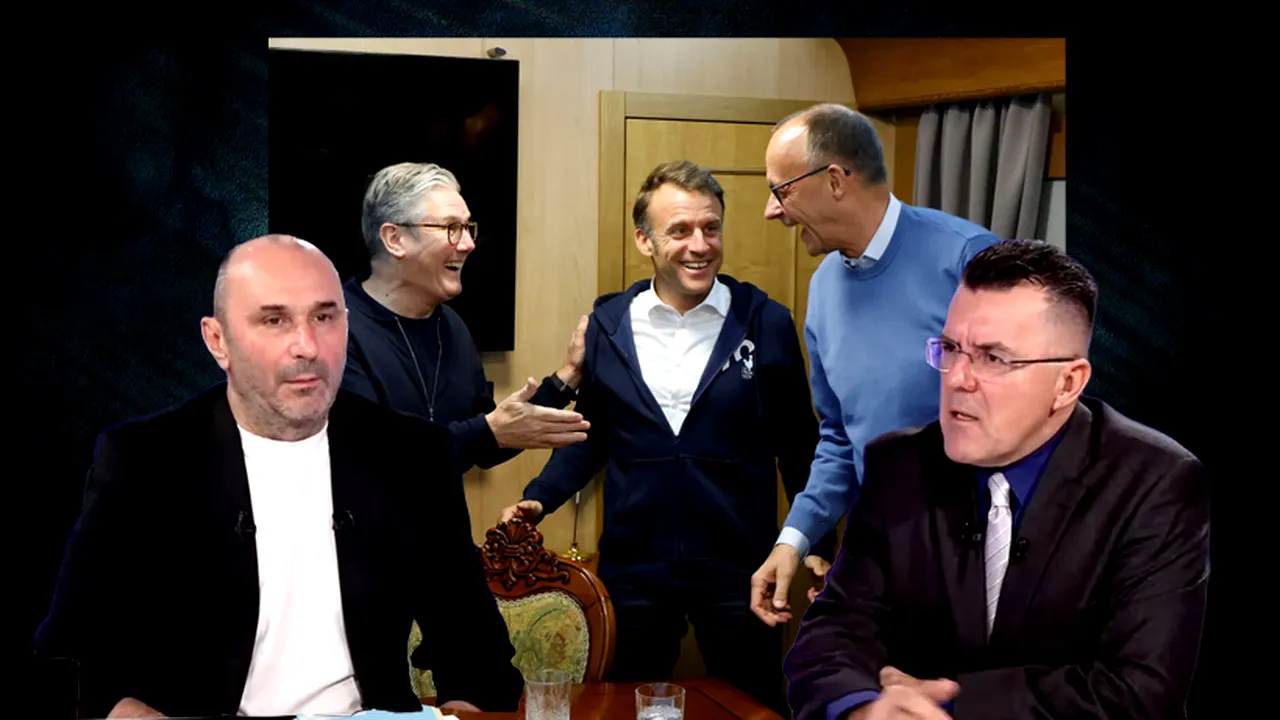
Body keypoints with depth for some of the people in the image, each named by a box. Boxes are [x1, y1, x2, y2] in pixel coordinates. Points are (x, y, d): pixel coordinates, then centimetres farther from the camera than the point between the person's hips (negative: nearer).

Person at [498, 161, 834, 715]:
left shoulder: (766, 324, -4)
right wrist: (538, 499, -2)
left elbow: (797, 446, 3)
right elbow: (591, 435, 11)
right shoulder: (607, 324, 1)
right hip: (633, 567, 2)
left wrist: (820, 548, 3)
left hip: (738, 567, -1)